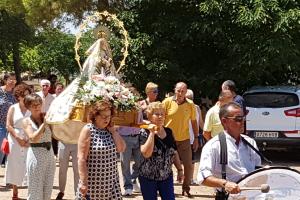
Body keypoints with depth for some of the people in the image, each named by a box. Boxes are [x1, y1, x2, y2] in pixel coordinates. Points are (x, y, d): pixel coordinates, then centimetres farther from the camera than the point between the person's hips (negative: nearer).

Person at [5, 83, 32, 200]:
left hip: (30, 141, 0)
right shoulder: (13, 108, 4)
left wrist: (29, 139, -12)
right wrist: (18, 138, -13)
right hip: (15, 140, 0)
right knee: (15, 165, 5)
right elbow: (8, 126, -2)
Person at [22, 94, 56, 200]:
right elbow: (33, 138, -17)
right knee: (35, 188, 2)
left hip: (50, 153, 4)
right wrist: (44, 124, -16)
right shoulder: (27, 121, -3)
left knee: (48, 188, 11)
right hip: (36, 154, -4)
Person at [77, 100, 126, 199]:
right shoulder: (88, 130, -11)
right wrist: (83, 182, -18)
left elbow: (121, 149, -1)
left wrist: (113, 131, -5)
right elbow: (81, 159, -15)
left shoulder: (110, 129, 7)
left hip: (111, 180, 5)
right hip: (93, 181, -5)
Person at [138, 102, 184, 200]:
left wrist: (180, 169, 11)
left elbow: (174, 153, 13)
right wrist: (152, 133, -22)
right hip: (148, 177, -4)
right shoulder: (145, 132, -10)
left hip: (167, 176, 4)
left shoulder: (168, 132, 5)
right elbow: (146, 154, -24)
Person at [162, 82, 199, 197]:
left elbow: (194, 122, 7)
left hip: (184, 139, 1)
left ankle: (186, 188, 20)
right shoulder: (167, 102, -7)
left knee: (188, 165, 3)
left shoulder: (190, 104, -2)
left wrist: (196, 138, 6)